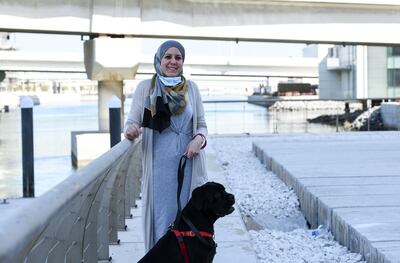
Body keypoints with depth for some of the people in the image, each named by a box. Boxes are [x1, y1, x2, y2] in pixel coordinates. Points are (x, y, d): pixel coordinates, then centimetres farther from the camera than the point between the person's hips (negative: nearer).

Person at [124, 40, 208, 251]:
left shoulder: (191, 87, 8)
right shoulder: (145, 87, 3)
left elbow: (202, 125, 12)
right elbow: (132, 121, 2)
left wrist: (199, 139, -9)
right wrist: (130, 129, -21)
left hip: (188, 164, 2)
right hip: (159, 165, -1)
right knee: (162, 218, -1)